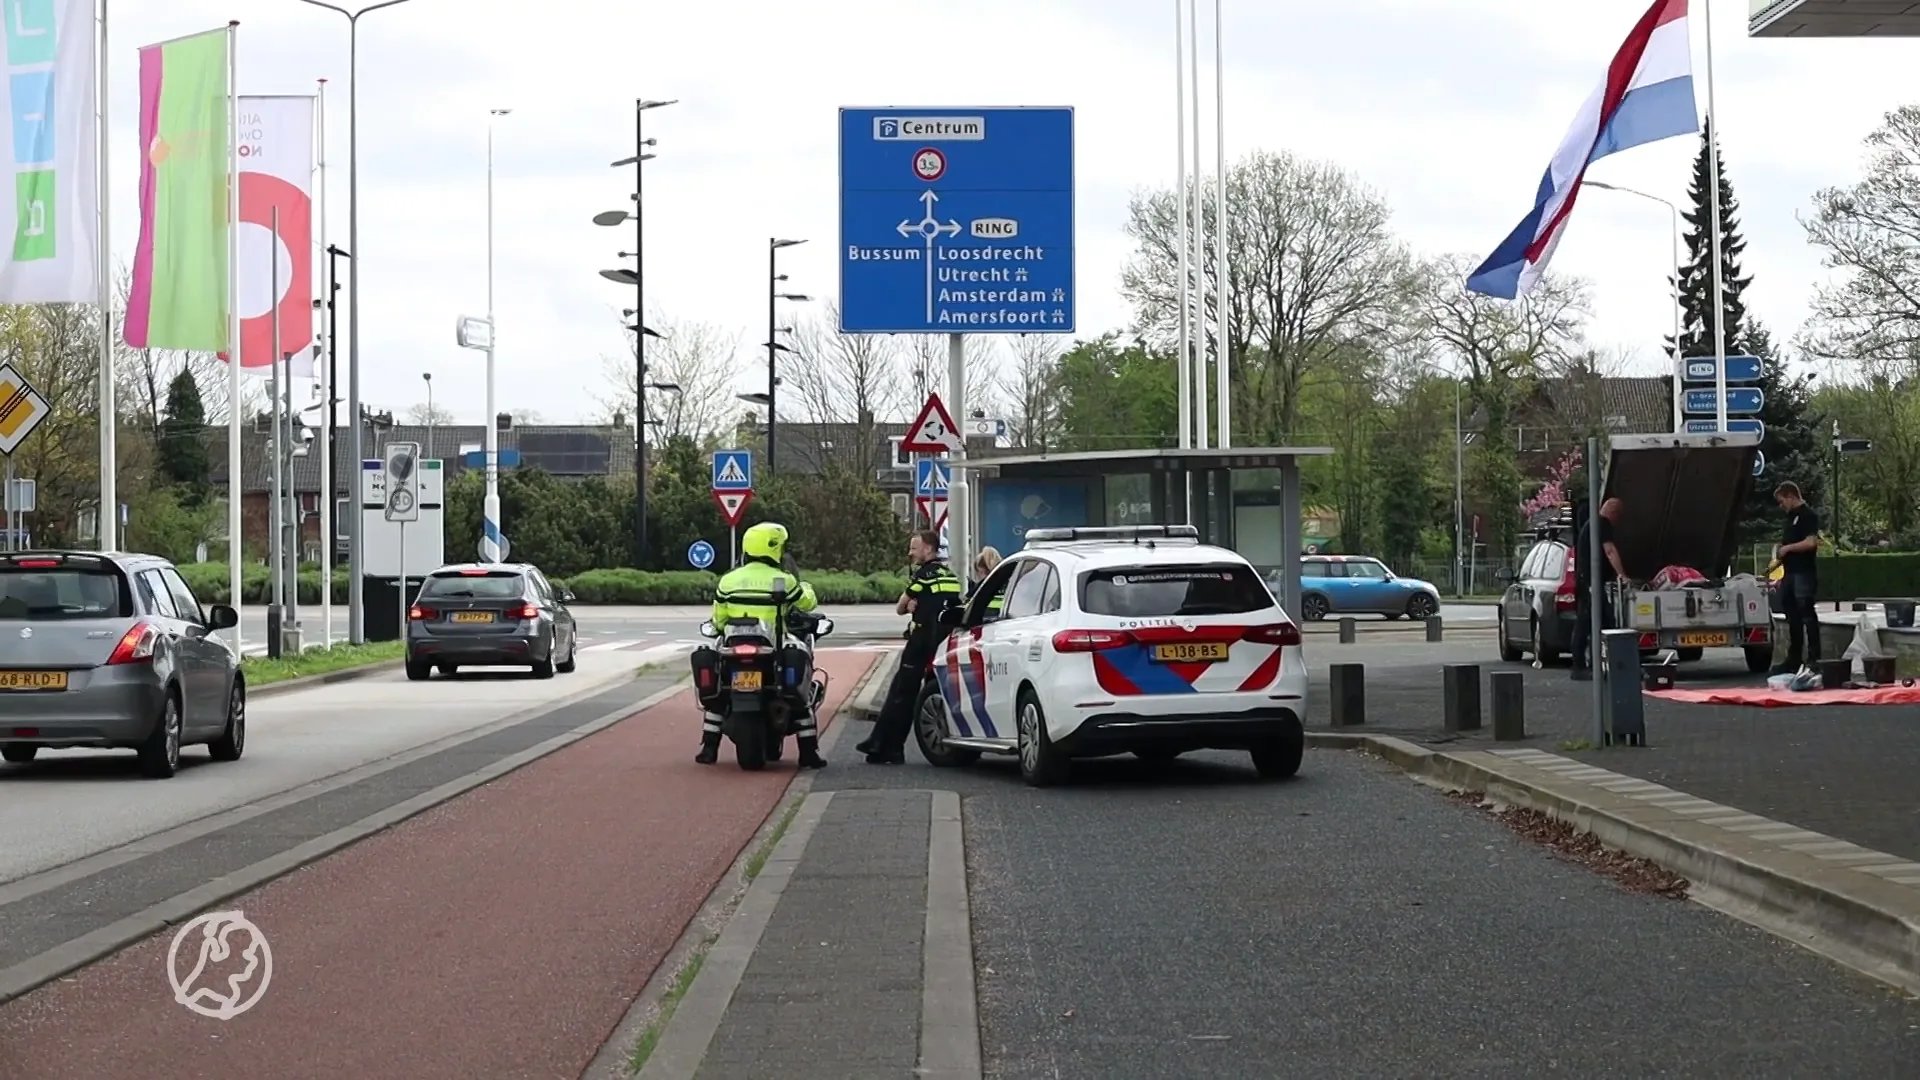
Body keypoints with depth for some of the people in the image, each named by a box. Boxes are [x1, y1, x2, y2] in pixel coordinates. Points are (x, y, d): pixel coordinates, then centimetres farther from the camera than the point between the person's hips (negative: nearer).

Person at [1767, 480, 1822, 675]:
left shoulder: (1808, 515, -8)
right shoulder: (1791, 517, 20)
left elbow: (1811, 542, -19)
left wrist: (1787, 548, -11)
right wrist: (1776, 563, 18)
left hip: (1803, 573, -9)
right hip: (1789, 573, 9)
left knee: (1807, 614, -9)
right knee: (1793, 617, 11)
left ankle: (1814, 659, -10)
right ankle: (1794, 659, 15)